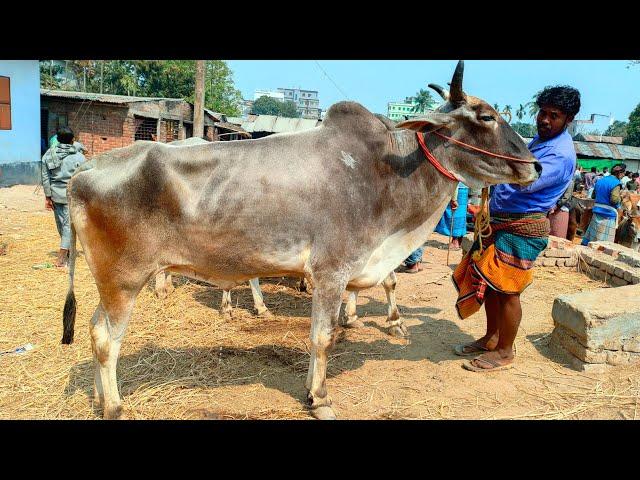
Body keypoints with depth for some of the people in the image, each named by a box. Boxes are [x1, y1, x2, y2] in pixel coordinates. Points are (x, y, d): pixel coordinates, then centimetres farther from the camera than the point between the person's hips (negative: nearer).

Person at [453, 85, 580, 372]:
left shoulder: (560, 154, -16)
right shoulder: (541, 140, 16)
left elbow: (528, 182, -33)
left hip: (521, 229, -9)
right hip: (499, 222, 9)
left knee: (506, 290, -2)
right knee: (490, 283, 15)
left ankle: (504, 353, 13)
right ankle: (491, 339, 30)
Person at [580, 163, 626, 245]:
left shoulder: (600, 181, 12)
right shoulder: (616, 183, -12)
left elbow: (593, 196, 19)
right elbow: (614, 199, -22)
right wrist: (619, 198, -2)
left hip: (597, 212, 8)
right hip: (608, 215, -8)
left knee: (592, 237, 15)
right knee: (604, 241, -2)